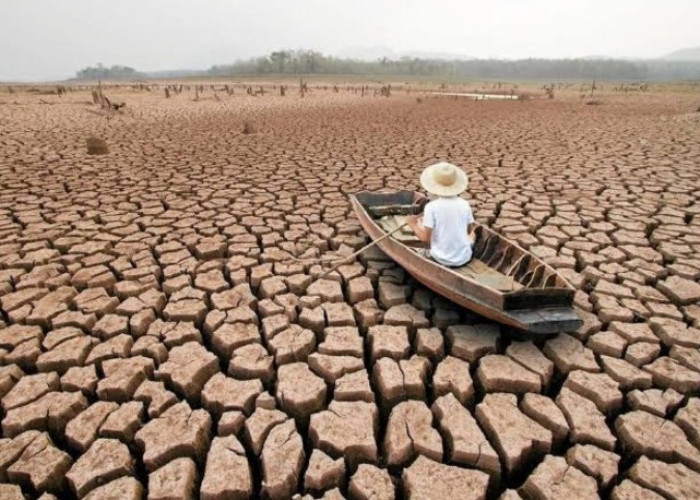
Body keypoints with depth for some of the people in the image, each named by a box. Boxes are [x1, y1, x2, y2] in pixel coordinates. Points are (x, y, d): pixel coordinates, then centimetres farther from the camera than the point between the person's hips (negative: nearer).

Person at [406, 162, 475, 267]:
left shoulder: (431, 207, -16)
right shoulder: (465, 204, -6)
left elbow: (425, 238, -17)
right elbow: (469, 230, 8)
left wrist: (413, 225, 1)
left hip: (441, 259, -2)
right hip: (464, 259, 2)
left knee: (424, 253, 30)